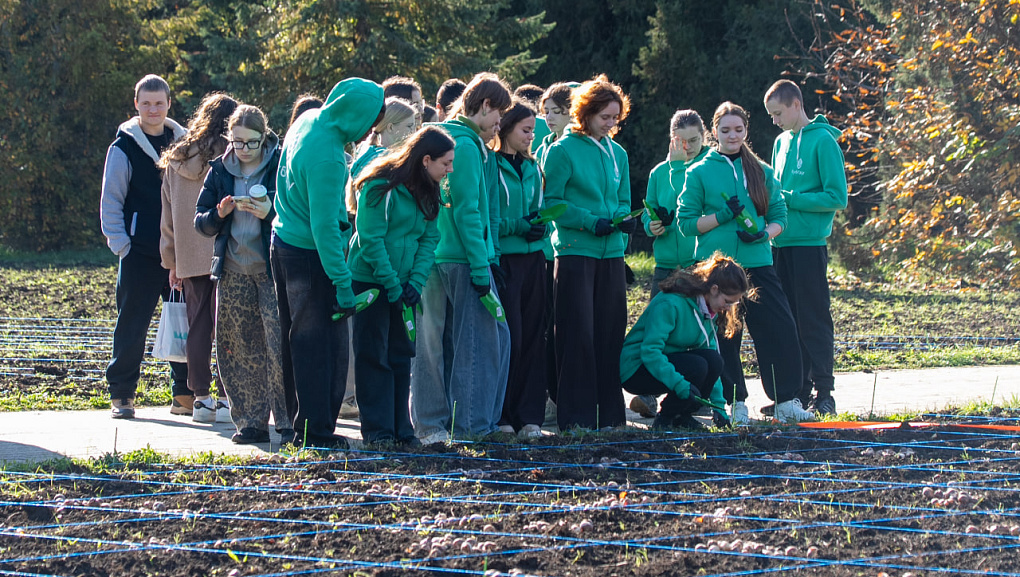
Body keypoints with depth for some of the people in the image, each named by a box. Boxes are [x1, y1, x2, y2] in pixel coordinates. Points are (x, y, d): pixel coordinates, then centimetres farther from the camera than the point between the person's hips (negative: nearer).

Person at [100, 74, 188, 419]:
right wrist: (120, 245, -8)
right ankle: (121, 394, 5)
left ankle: (186, 391, 13)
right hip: (140, 252, -4)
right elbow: (110, 202, 0)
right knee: (132, 325, -2)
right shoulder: (124, 148, -1)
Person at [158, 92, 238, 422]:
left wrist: (172, 261, 20)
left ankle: (200, 398, 9)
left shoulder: (175, 160, 12)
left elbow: (168, 216, 16)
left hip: (190, 257, 5)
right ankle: (227, 399, -4)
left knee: (197, 326, 9)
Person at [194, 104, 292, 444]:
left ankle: (288, 420, -6)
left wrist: (270, 212, -21)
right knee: (238, 348, 4)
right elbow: (201, 222, 11)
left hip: (272, 269, -5)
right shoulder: (221, 171, 10)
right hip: (234, 272, 5)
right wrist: (219, 214, -10)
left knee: (279, 346, -11)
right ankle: (251, 422, 12)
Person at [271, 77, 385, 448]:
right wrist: (343, 283, -22)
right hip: (309, 255, -10)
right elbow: (324, 226, -25)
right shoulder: (327, 157, -26)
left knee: (298, 342, 15)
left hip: (285, 244, 10)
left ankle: (299, 422, 22)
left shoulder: (309, 120, 2)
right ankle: (316, 430, -2)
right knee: (323, 347, -3)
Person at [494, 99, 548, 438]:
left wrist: (538, 226, 3)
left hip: (532, 258, 6)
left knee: (532, 336, 3)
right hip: (502, 258, -6)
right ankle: (500, 416, 0)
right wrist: (516, 227, -16)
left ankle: (529, 416, 7)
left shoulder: (532, 169, 16)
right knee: (508, 336, -8)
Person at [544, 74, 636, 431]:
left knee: (611, 332, 6)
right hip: (575, 251, -6)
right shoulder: (563, 150, -4)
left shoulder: (617, 154, 14)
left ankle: (610, 414, 12)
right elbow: (551, 201, -7)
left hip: (611, 254, 6)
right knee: (578, 335, -6)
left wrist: (625, 219, -3)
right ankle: (576, 417, -3)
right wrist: (592, 222, -17)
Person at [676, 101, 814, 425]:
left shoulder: (761, 171, 12)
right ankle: (734, 404, 9)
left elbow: (779, 215, 13)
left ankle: (786, 401, -1)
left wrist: (763, 233, -8)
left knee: (780, 328, -7)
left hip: (757, 263, 2)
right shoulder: (699, 173, 5)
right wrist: (723, 216, -13)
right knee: (724, 336, -1)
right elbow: (686, 222, 2)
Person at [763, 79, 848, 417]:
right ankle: (797, 391, 12)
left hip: (809, 242, -7)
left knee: (814, 320, -6)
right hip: (782, 243, 7)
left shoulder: (823, 141, -7)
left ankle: (823, 393, -3)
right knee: (789, 321, 8)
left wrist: (790, 199, -14)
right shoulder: (782, 142, 15)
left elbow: (837, 197, -12)